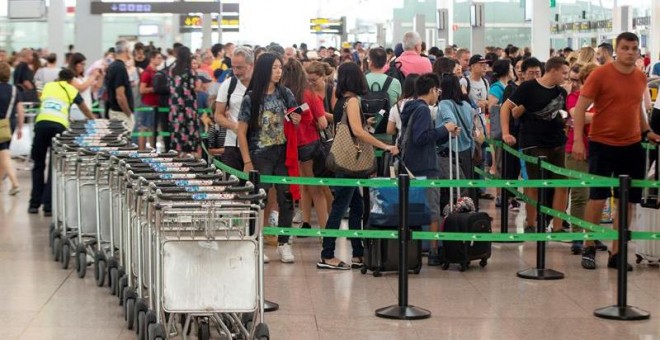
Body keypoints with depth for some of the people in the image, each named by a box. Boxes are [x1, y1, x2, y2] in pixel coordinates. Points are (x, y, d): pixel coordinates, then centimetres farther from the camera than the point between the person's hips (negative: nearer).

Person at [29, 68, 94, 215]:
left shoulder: (48, 86, 25)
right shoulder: (72, 90, 20)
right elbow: (86, 111, 34)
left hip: (42, 122, 2)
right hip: (59, 125, -1)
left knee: (38, 164, 13)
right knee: (55, 166, 4)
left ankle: (34, 203, 15)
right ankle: (48, 206, 0)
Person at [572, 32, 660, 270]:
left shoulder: (641, 78, 8)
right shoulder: (601, 74, -8)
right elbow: (580, 107, -9)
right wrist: (577, 140, -15)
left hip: (632, 145, 5)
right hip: (602, 144, -5)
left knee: (627, 201, 5)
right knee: (598, 197, 0)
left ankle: (616, 253, 14)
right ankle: (589, 249, 15)